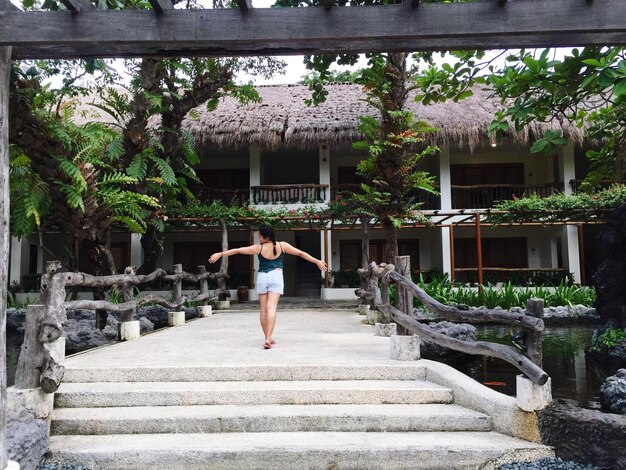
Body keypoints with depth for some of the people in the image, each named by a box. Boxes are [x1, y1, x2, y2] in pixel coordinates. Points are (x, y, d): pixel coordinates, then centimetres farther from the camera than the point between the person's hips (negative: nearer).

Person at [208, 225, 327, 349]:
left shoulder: (258, 248, -2)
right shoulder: (282, 245, 1)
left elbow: (237, 250, 2)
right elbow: (301, 253, 5)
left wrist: (220, 254, 9)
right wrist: (317, 262, 10)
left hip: (262, 277, 1)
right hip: (276, 276, 0)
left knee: (264, 309, 10)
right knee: (271, 307, -10)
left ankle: (268, 338, 19)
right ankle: (268, 338, -21)